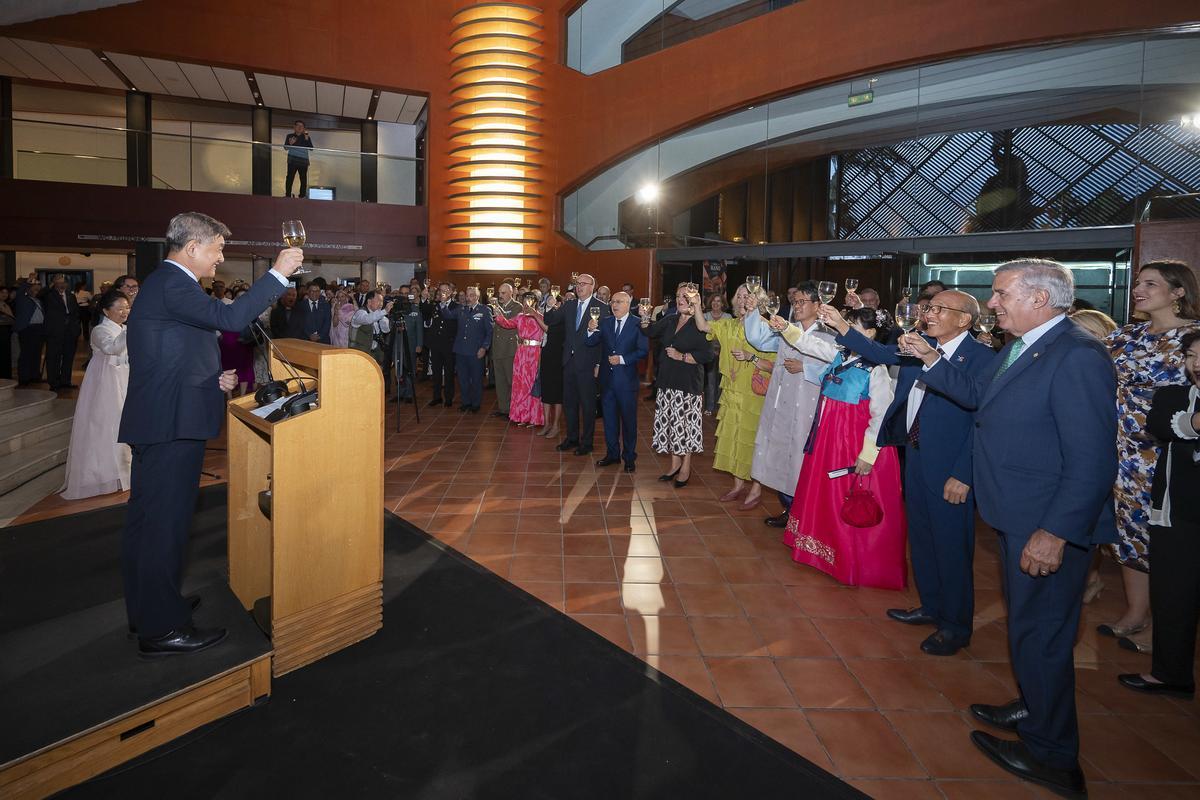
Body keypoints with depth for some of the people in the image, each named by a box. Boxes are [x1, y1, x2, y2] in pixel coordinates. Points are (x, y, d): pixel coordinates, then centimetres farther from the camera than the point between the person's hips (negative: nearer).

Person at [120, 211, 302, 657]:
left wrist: (212, 378, 12)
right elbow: (231, 318, -30)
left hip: (156, 422, 11)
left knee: (147, 519, 19)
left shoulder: (164, 282, 17)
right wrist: (278, 273, -24)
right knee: (165, 522, -3)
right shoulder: (173, 283, -16)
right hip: (172, 425, -11)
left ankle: (147, 610, 35)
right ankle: (162, 629, 8)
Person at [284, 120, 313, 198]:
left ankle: (302, 196, 6)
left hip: (303, 161, 1)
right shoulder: (290, 136, 8)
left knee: (303, 180, -1)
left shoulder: (306, 137, 8)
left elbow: (311, 148, -4)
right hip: (292, 161, -1)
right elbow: (285, 148, 6)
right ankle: (288, 196, -6)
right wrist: (290, 144, -13)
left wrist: (307, 139, -14)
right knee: (290, 178, -7)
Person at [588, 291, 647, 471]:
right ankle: (612, 454, 26)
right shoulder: (604, 323, 6)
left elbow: (643, 350, -10)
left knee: (628, 419, 5)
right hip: (607, 378, 4)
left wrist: (622, 359, -18)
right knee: (609, 418, 13)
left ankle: (629, 457, 16)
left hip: (627, 379, -4)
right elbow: (591, 343, -1)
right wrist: (591, 331, -21)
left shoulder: (637, 324, -6)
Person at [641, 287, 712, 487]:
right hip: (668, 381, 6)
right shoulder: (670, 320, 11)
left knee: (685, 423, 0)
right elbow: (650, 331, 9)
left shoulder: (700, 325, -10)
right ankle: (675, 463, 25)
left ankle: (686, 468, 15)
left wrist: (681, 356, -17)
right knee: (670, 422, 11)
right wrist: (645, 318, -9)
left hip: (689, 383, -6)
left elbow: (707, 354, -19)